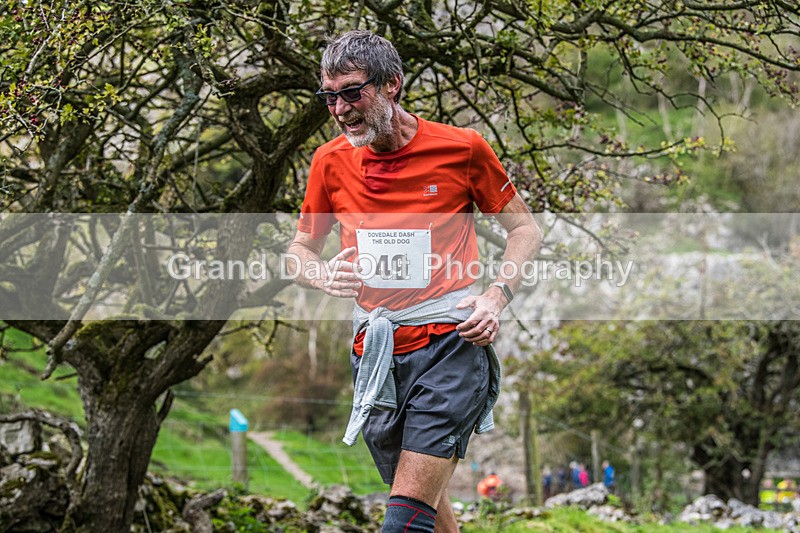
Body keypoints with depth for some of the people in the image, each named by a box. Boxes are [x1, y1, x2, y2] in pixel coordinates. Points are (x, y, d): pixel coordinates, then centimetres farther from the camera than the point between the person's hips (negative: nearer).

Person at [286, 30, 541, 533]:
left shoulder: (462, 147, -2)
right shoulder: (331, 161, 6)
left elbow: (525, 228, 9)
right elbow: (301, 249, 19)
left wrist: (497, 297, -7)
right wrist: (322, 274, -5)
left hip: (451, 342, -4)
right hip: (376, 353, 4)